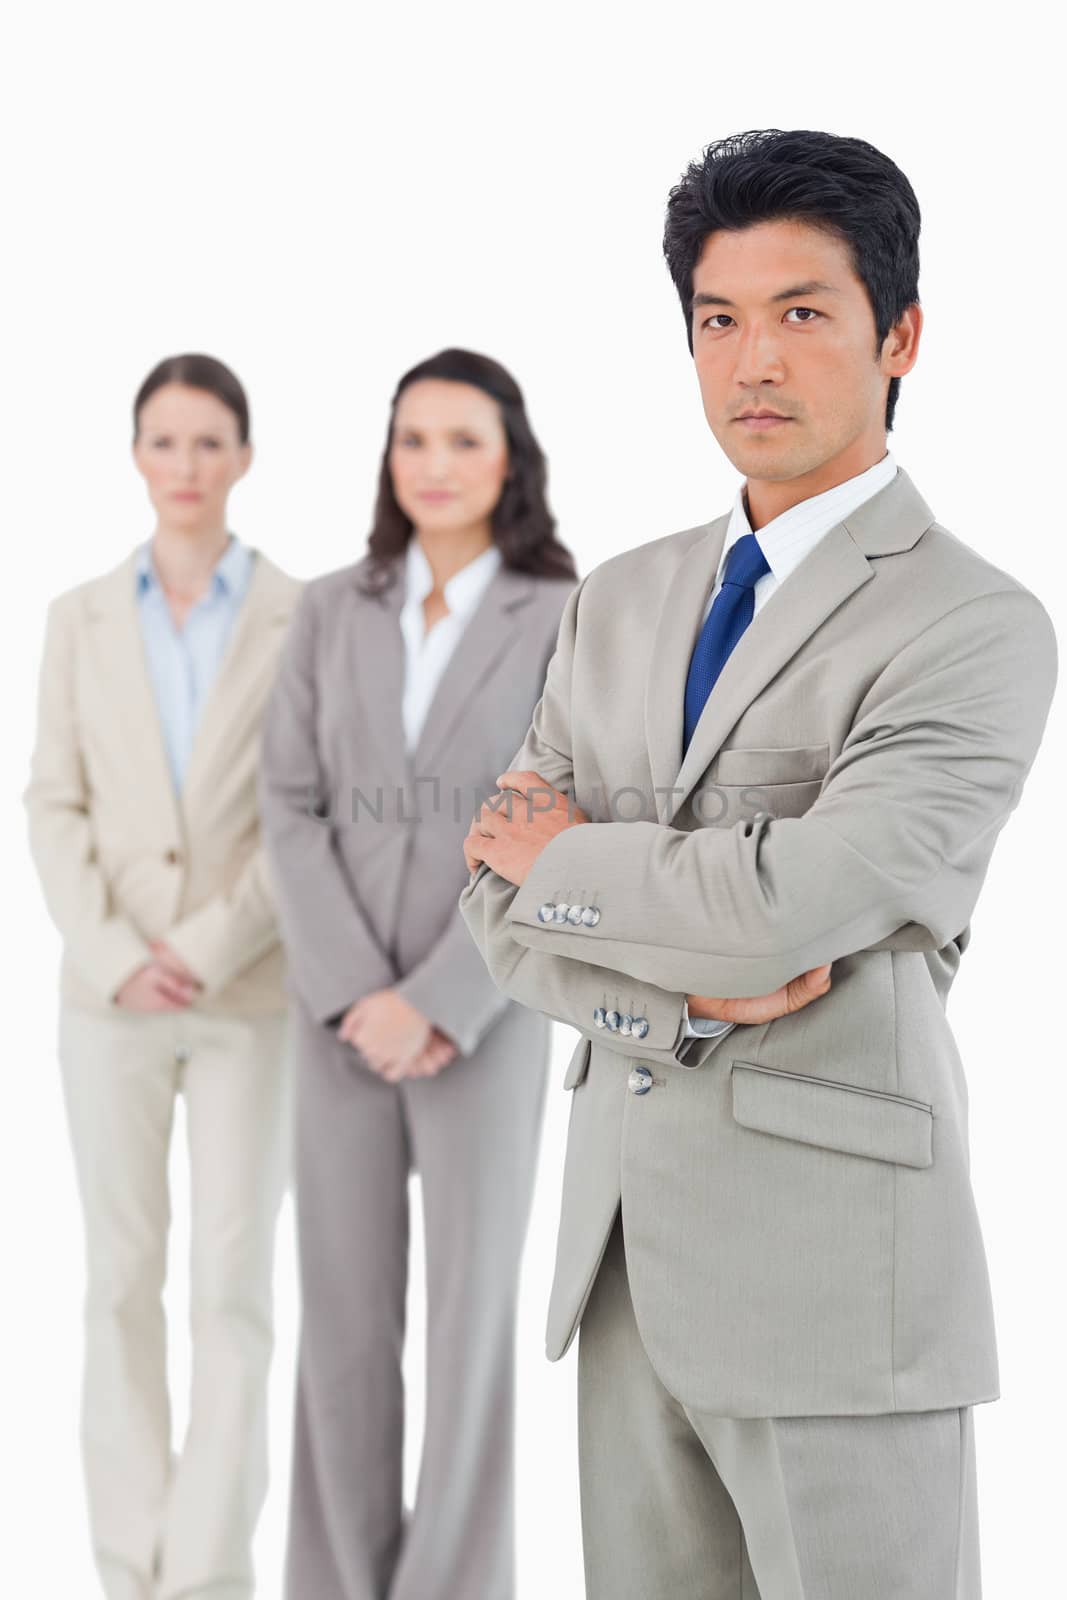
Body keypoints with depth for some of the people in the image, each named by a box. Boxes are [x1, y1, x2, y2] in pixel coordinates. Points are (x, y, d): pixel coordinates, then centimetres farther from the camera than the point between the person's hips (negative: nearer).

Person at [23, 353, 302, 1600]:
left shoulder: (303, 618, 0)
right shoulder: (81, 618, 7)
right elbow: (54, 805, 4)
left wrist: (207, 951, -13)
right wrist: (113, 959, -9)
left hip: (252, 994, -2)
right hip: (109, 997, 2)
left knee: (232, 1289, -2)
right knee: (122, 1283, 6)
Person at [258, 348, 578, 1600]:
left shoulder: (564, 622, -5)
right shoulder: (332, 610, 4)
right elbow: (292, 808, -1)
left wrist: (435, 1005, -17)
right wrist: (353, 991, -13)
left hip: (486, 1013, -3)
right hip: (344, 1010, 3)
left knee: (472, 1311, 2)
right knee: (342, 1309, 6)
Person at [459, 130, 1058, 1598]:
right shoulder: (622, 603, 12)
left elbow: (800, 897, -21)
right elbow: (499, 897, 6)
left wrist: (569, 859, -4)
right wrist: (678, 987, -12)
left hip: (834, 1258, -6)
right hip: (622, 1247, 6)